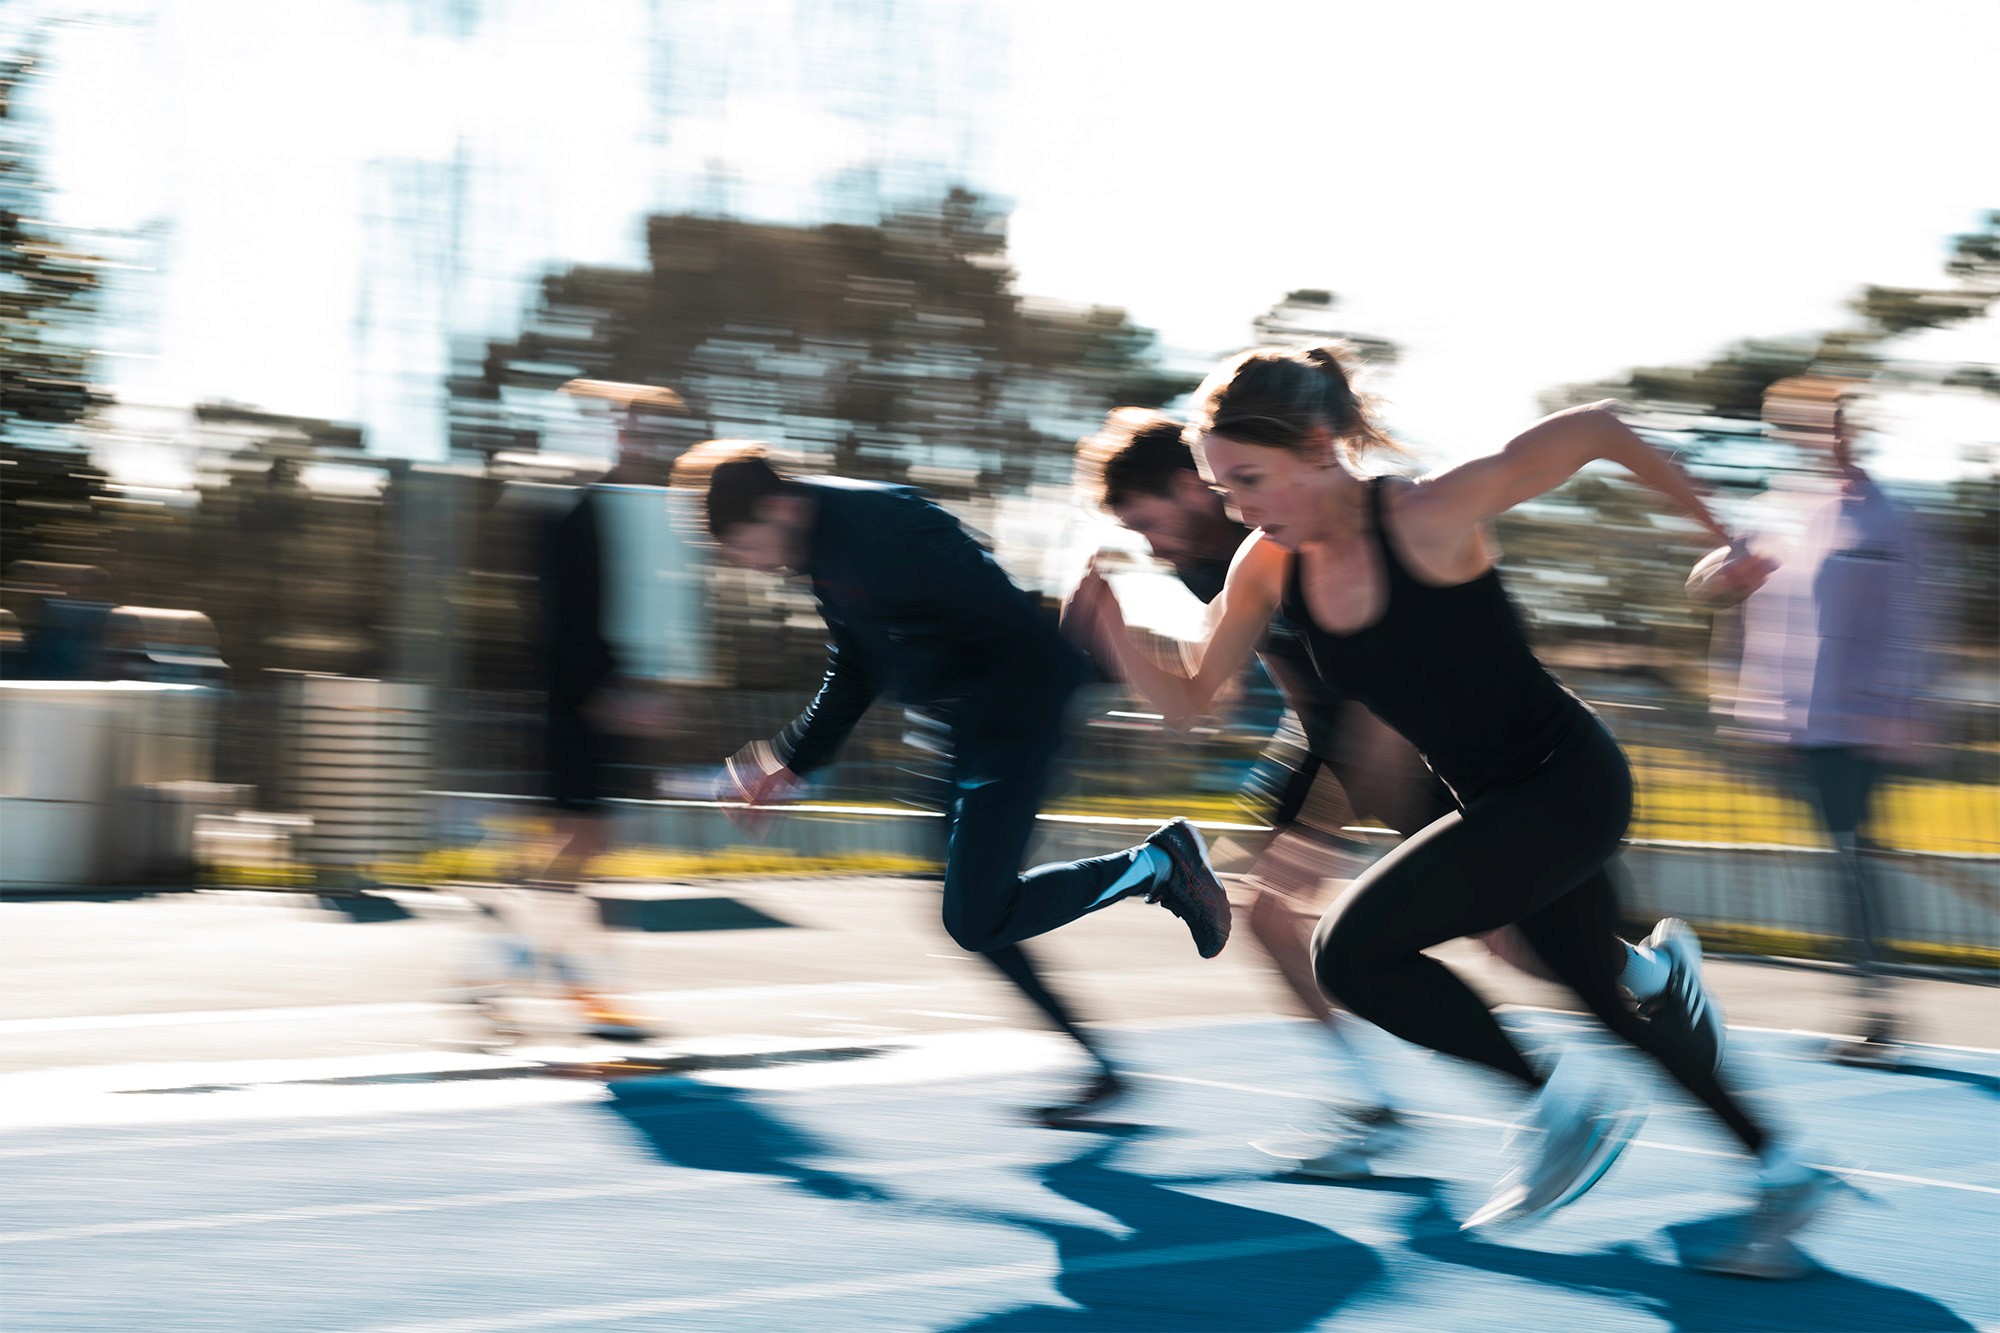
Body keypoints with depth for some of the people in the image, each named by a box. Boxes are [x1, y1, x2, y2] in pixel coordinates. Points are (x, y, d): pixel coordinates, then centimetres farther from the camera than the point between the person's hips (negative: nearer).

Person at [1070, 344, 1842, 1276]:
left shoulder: (1425, 518, -26)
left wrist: (1717, 530, -10)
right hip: (1498, 801, 8)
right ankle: (1783, 1175, 43)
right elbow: (1187, 702, 0)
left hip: (1567, 781, -8)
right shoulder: (1268, 567, -6)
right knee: (1611, 1001, 21)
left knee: (1350, 949, -16)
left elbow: (1593, 428, -19)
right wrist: (1111, 627, -18)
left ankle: (1561, 1108, 1)